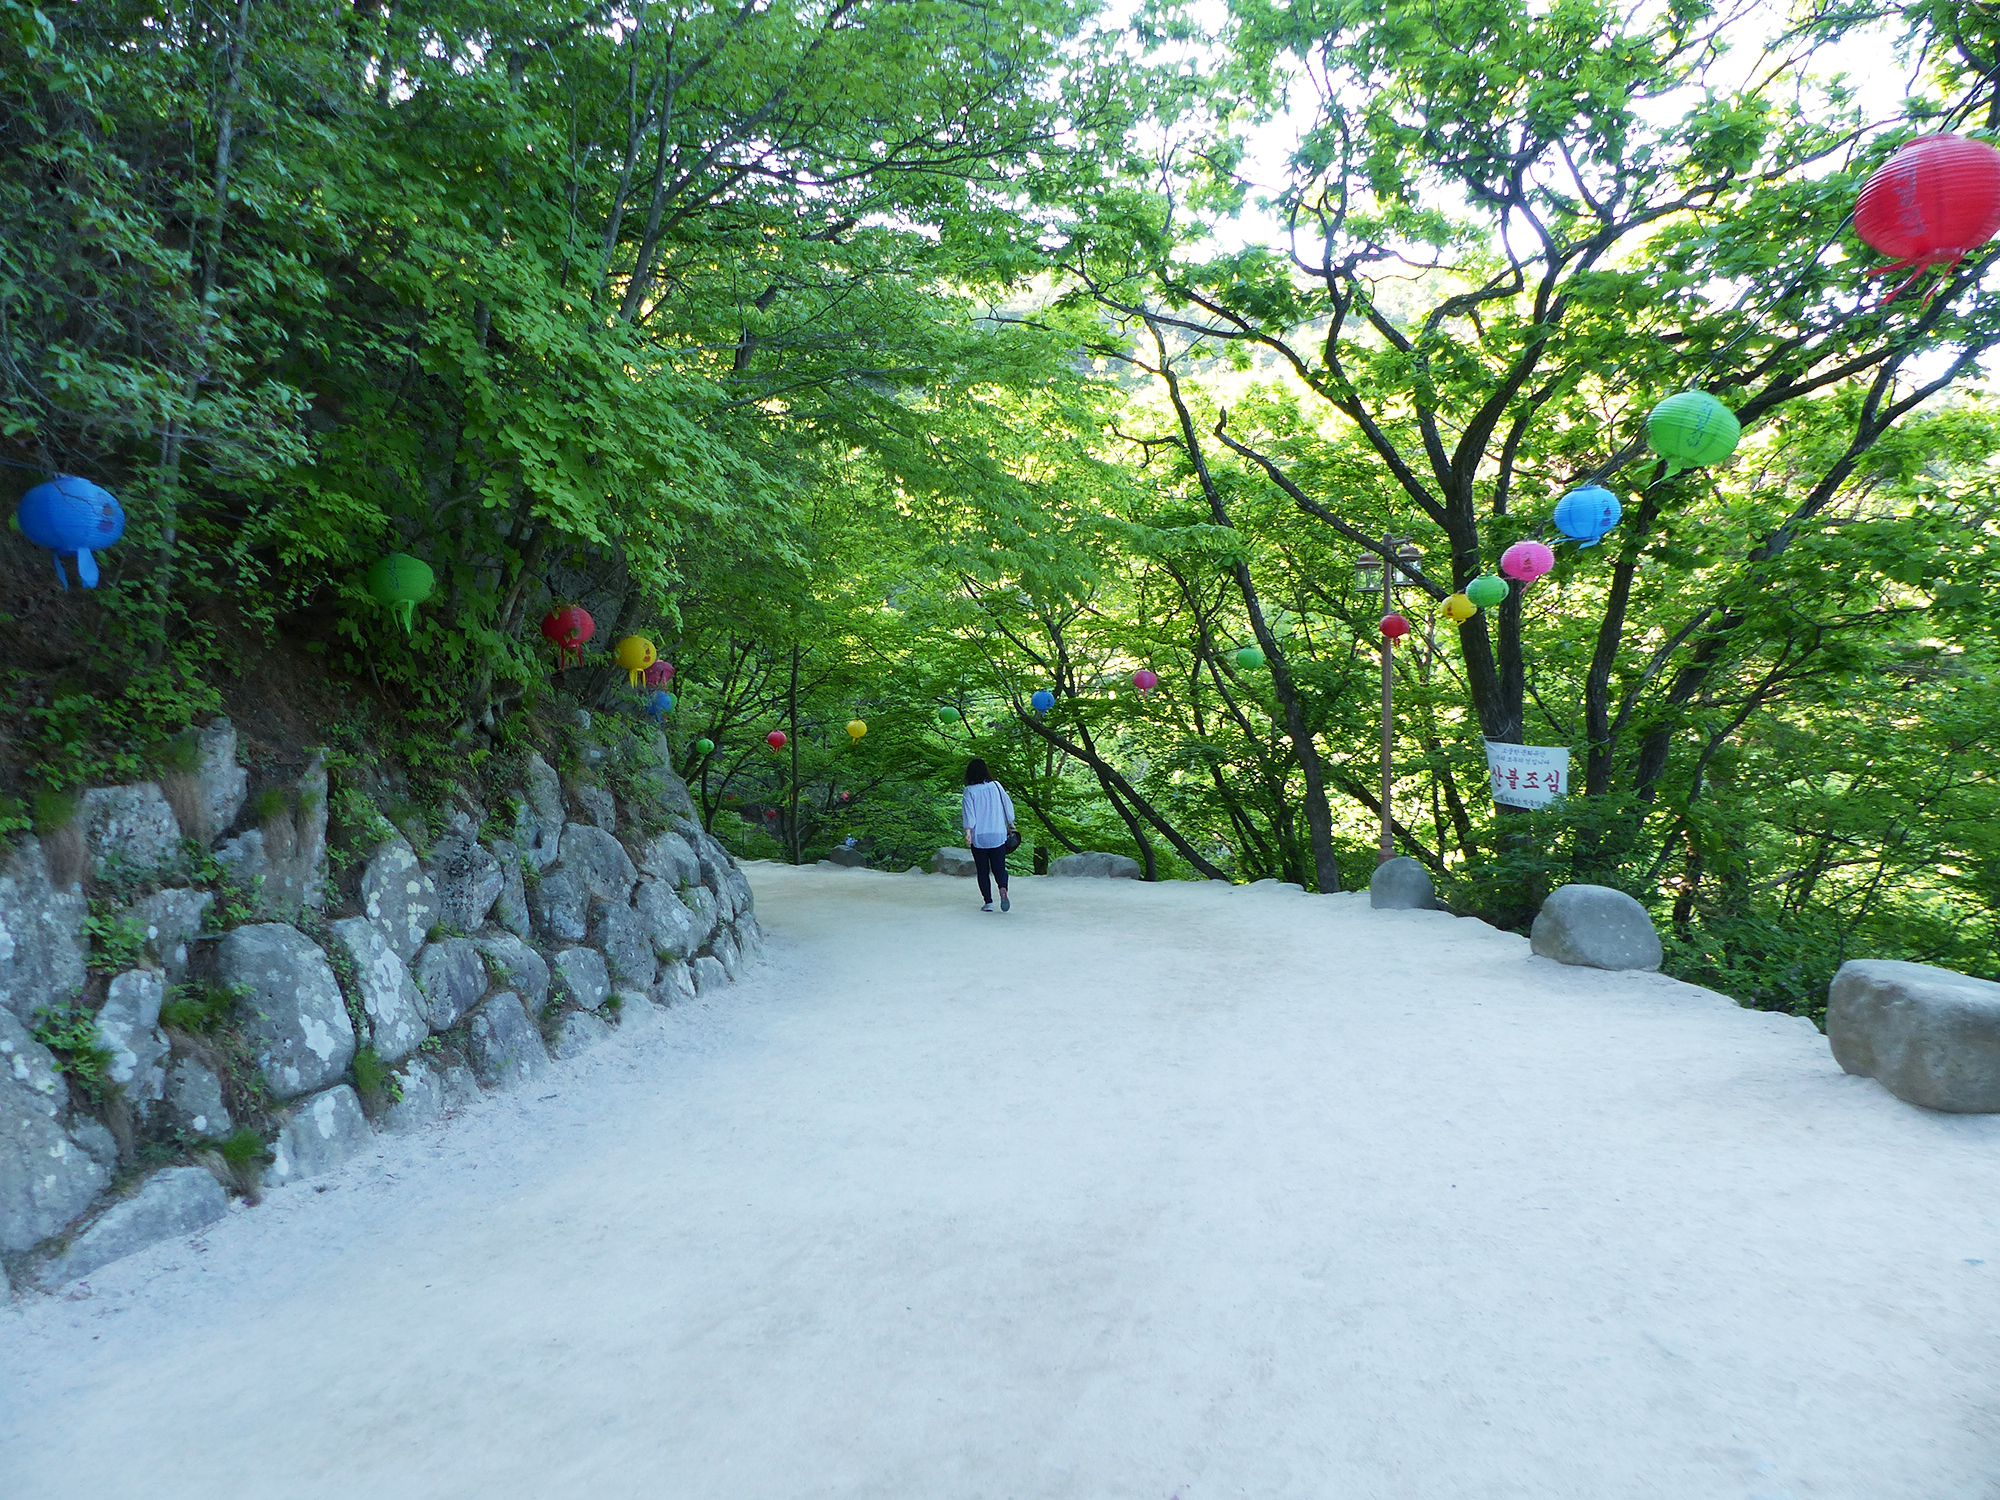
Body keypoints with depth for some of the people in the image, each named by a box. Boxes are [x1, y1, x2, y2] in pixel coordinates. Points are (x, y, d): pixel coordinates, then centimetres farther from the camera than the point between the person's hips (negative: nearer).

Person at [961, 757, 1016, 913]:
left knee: (983, 870, 8)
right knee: (999, 867, 6)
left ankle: (988, 902, 3)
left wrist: (968, 832, -19)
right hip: (998, 835, 2)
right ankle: (1003, 888, -23)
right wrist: (1010, 824, 20)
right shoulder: (996, 786, 4)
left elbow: (969, 812, -13)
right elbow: (1008, 805, 8)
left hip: (978, 837, -2)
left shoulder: (970, 790, -4)